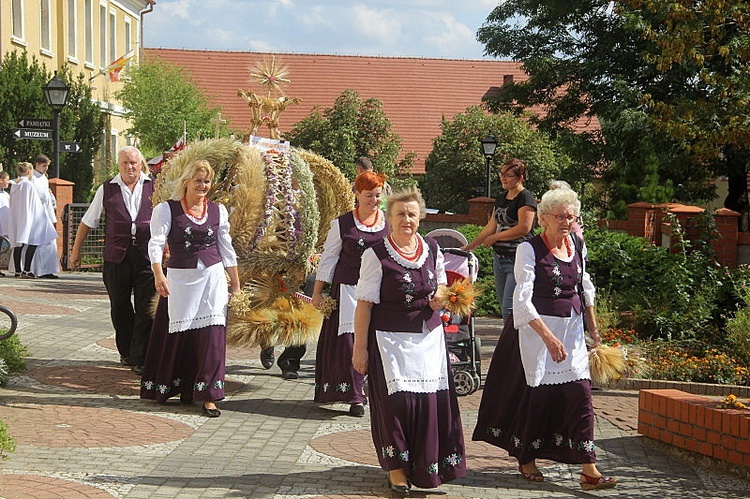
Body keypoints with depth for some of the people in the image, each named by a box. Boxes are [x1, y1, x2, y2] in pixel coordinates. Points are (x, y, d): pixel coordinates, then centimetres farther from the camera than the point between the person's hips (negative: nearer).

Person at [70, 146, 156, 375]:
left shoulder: (153, 187, 5)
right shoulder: (107, 189, 8)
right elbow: (88, 220, 15)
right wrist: (76, 250, 15)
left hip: (147, 255, -1)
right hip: (117, 256, 1)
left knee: (145, 308, -6)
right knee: (120, 307, 10)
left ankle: (140, 359, -1)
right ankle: (126, 352, 26)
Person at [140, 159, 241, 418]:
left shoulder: (218, 211, 9)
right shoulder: (167, 209, -2)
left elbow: (226, 248, 16)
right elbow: (156, 243, -10)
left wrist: (235, 281, 18)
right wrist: (158, 275, -24)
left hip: (212, 277, 2)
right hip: (180, 279, -2)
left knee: (212, 333, -6)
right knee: (177, 335, 4)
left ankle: (208, 396, -2)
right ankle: (170, 386, 23)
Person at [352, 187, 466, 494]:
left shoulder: (431, 249, 7)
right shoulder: (376, 255, -8)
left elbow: (442, 288, 22)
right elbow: (364, 304, -8)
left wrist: (440, 300, -3)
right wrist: (360, 348, -11)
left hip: (429, 337, 4)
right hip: (391, 339, -4)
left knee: (430, 400, 1)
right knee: (397, 399, -6)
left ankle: (425, 467, 18)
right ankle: (396, 468, 11)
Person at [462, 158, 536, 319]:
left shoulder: (525, 198, -9)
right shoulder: (502, 198, 17)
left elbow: (524, 228, -18)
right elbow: (491, 227, 22)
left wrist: (495, 237, -9)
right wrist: (469, 247, 21)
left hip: (518, 259, -9)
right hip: (500, 257, 9)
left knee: (509, 309, -14)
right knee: (504, 307, 10)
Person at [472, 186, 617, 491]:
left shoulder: (578, 247, 6)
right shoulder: (529, 249, -11)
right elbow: (523, 300, -19)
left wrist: (593, 328, 22)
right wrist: (548, 337, -26)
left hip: (572, 328, 5)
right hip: (537, 328, -5)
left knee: (581, 394, -3)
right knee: (537, 394, 4)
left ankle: (589, 471, -3)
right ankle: (526, 460, 25)